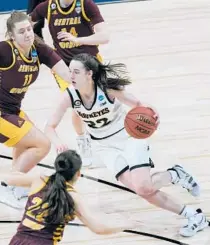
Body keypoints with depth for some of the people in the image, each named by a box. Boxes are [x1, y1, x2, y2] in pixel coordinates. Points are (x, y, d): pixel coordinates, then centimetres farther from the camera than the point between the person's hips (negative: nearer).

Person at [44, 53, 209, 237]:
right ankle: (192, 215, 1)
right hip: (106, 146, 3)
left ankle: (175, 174, 13)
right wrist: (58, 143, -36)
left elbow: (138, 104, -16)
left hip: (129, 136, -3)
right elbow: (50, 127, -14)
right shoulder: (69, 96, -18)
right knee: (142, 190, -12)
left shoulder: (108, 88, -26)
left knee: (144, 188, -21)